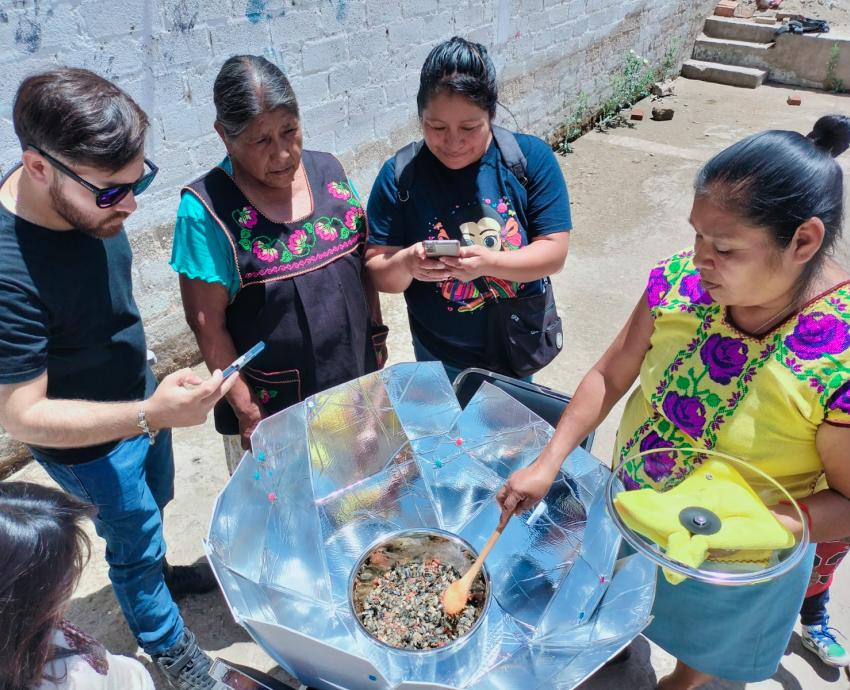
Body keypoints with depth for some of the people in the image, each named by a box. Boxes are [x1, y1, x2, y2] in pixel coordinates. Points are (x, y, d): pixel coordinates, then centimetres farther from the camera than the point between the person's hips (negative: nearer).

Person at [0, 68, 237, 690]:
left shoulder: (89, 198, -16)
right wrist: (148, 416, -43)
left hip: (141, 396, 6)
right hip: (90, 444, -6)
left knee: (154, 506, 29)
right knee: (135, 537, 16)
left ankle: (155, 574, 60)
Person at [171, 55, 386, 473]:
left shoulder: (327, 170, -3)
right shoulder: (206, 210, -17)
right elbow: (207, 324, -15)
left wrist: (377, 336, 8)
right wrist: (249, 414, -13)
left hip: (356, 385, 5)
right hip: (272, 411, -4)